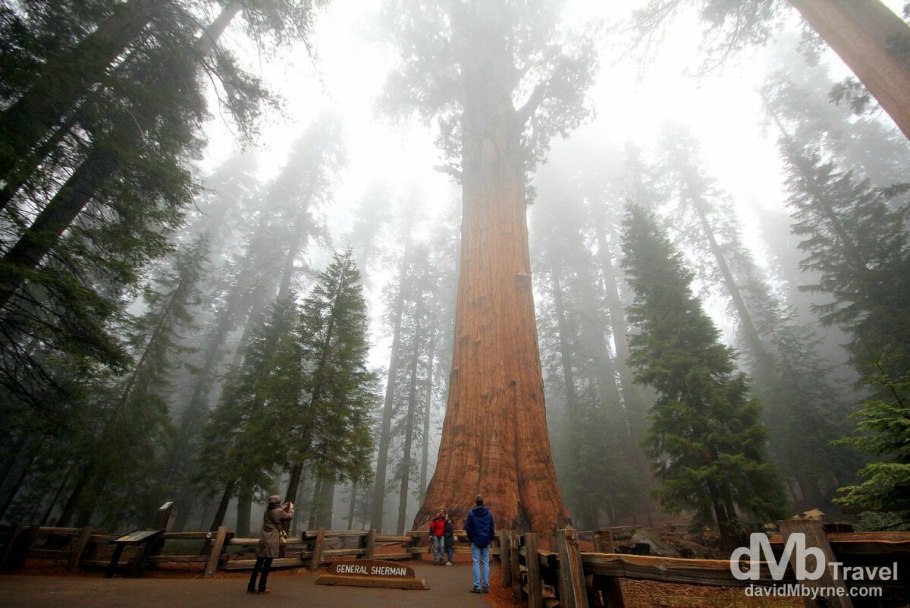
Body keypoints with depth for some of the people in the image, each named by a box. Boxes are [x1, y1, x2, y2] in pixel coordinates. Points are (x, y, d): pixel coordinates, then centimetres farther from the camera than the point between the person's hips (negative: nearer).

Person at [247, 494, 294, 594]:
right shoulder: (279, 512, -10)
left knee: (258, 564, 10)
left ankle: (251, 587, 12)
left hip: (263, 540, 7)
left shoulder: (267, 511, 11)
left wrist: (283, 508, 31)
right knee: (267, 565, 1)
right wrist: (291, 507, 18)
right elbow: (290, 516, 3)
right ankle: (262, 588, 6)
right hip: (271, 542, -7)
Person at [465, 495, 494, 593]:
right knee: (486, 563, 8)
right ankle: (486, 586, 9)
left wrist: (471, 539, 9)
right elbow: (492, 528, 3)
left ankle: (477, 586, 1)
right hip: (486, 542, 2)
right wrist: (489, 539, 13)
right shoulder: (489, 513, 1)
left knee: (476, 563, 2)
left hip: (475, 541, -2)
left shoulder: (471, 513, -6)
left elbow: (467, 528, -4)